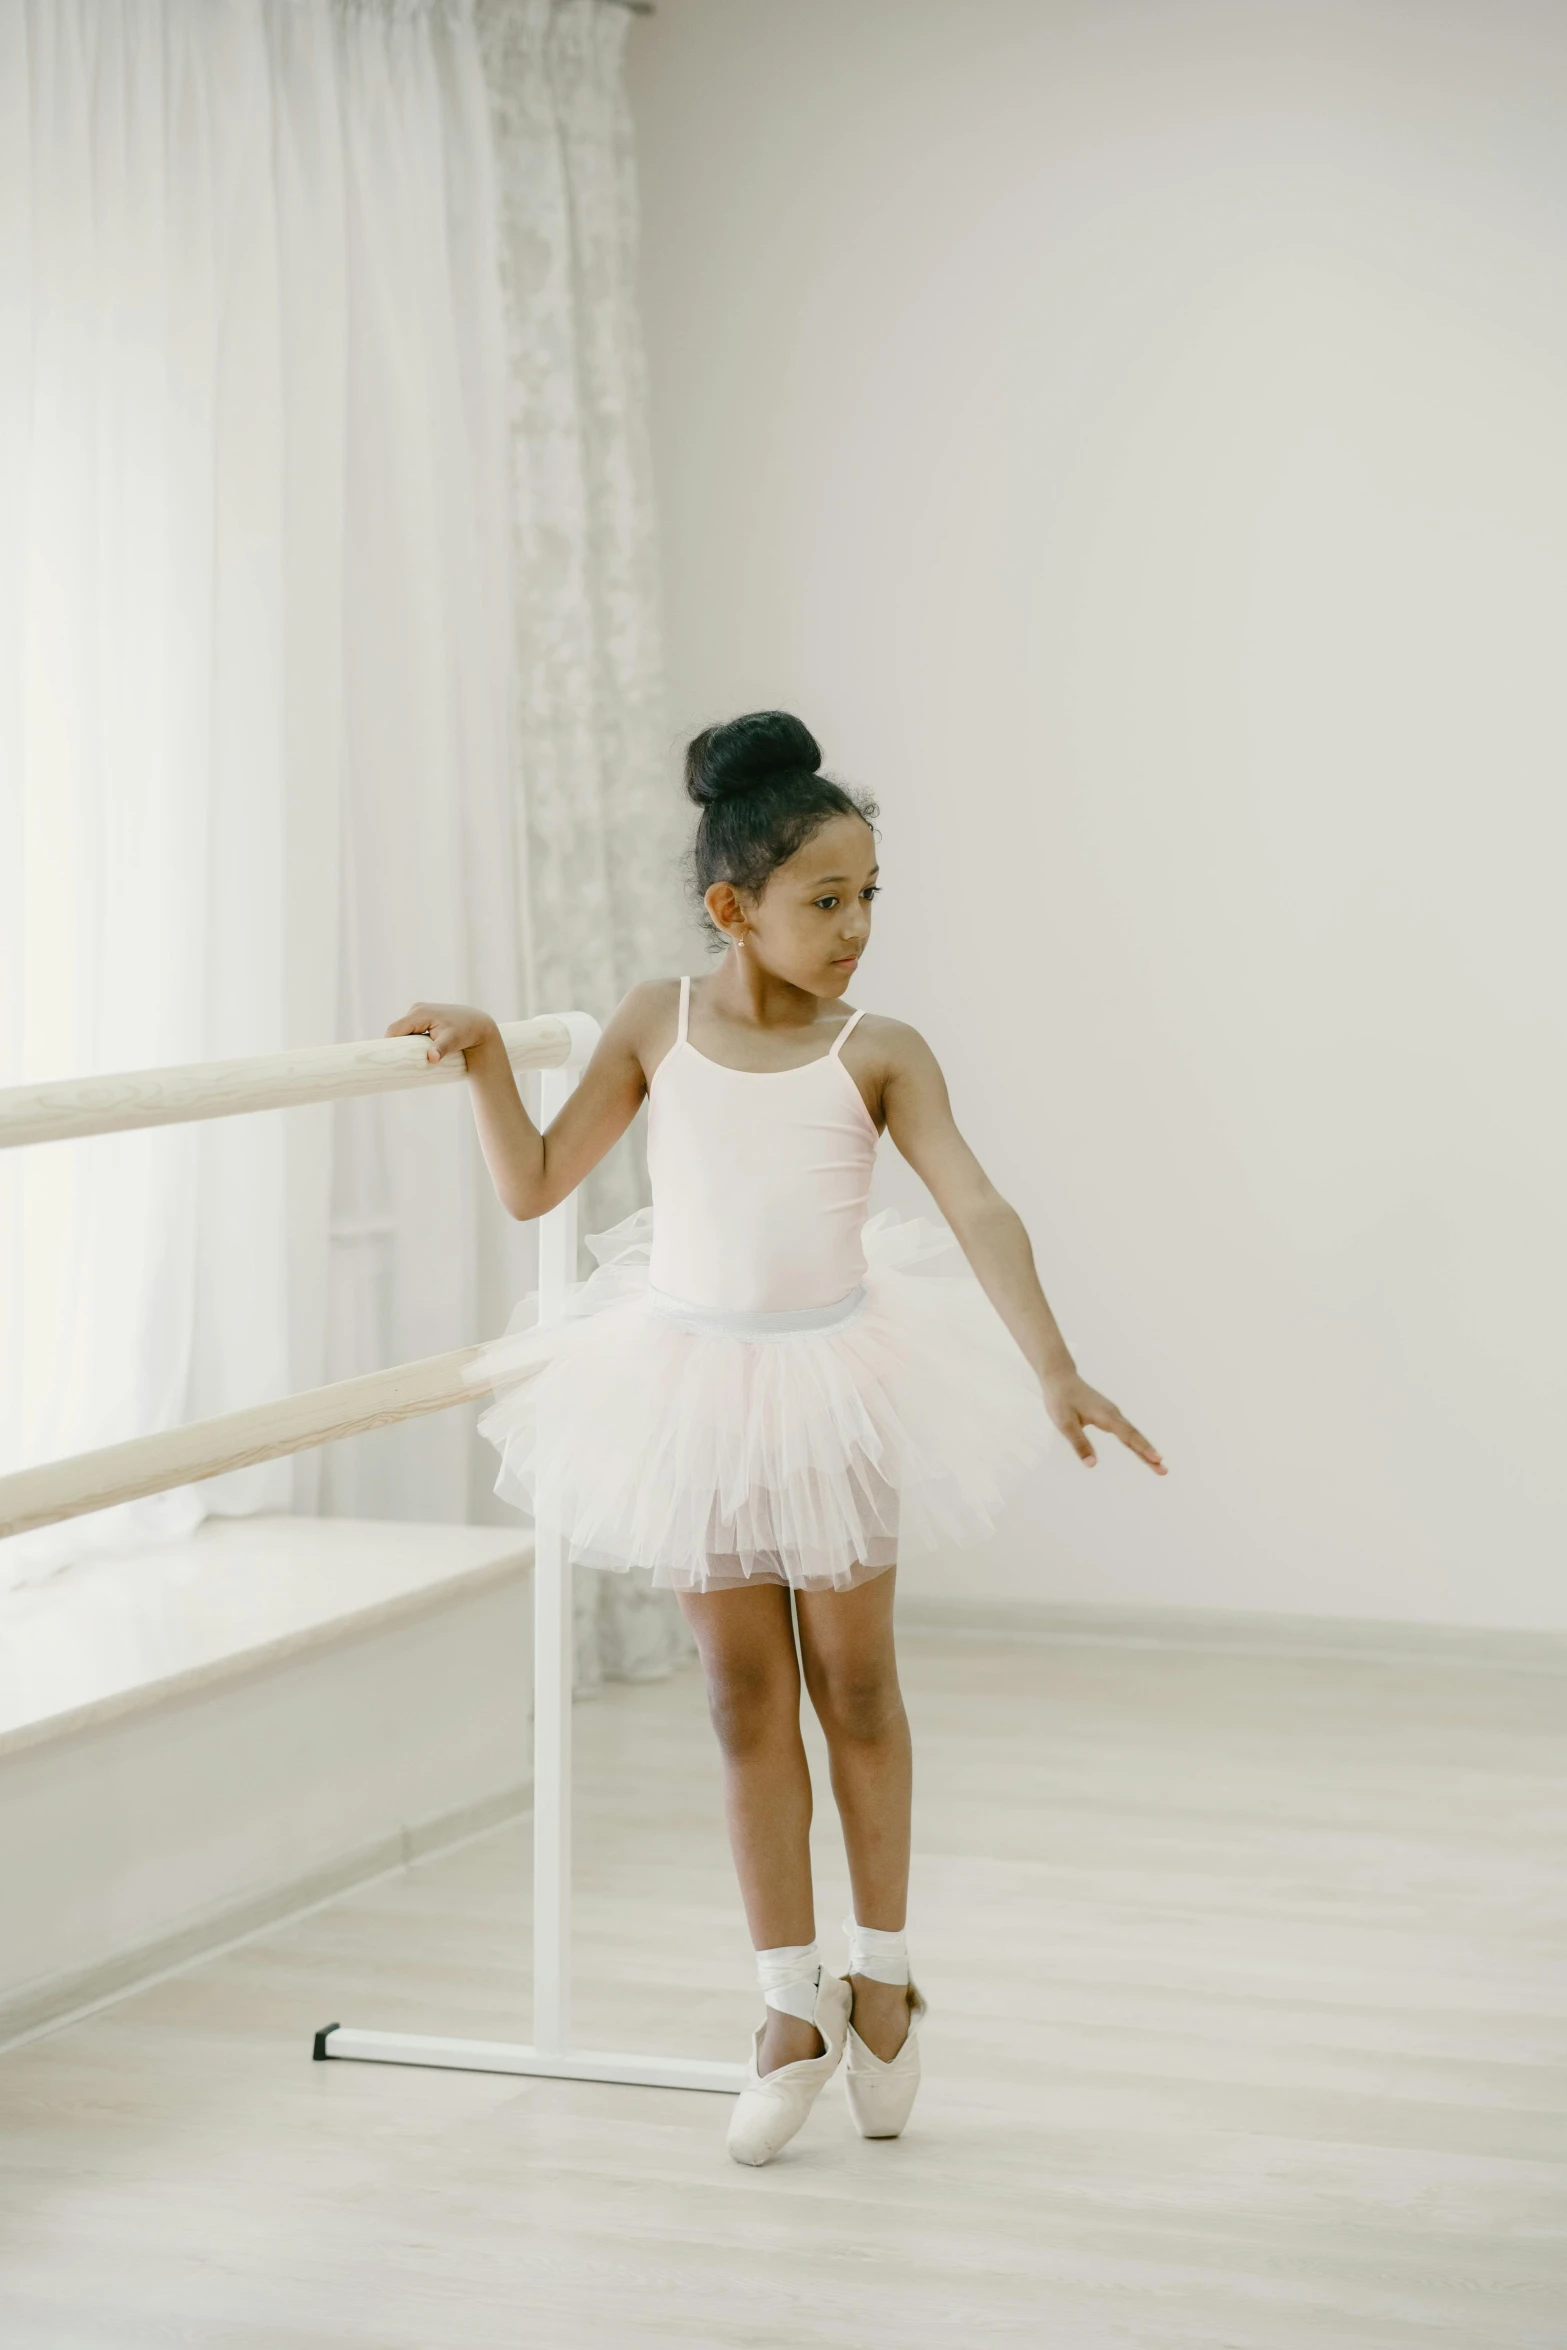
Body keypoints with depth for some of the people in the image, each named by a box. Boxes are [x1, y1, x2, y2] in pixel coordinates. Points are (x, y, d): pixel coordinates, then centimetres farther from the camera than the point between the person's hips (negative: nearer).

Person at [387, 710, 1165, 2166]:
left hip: (839, 1383, -1)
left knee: (853, 1682, 11)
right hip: (695, 1389, 1)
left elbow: (977, 1211, -22)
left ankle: (881, 1975, 28)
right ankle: (792, 2005, 17)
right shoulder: (659, 1024, -5)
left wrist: (1053, 1370, -34)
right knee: (745, 1696, 8)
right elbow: (533, 1185, 0)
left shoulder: (878, 1054, -12)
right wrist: (483, 1056, -14)